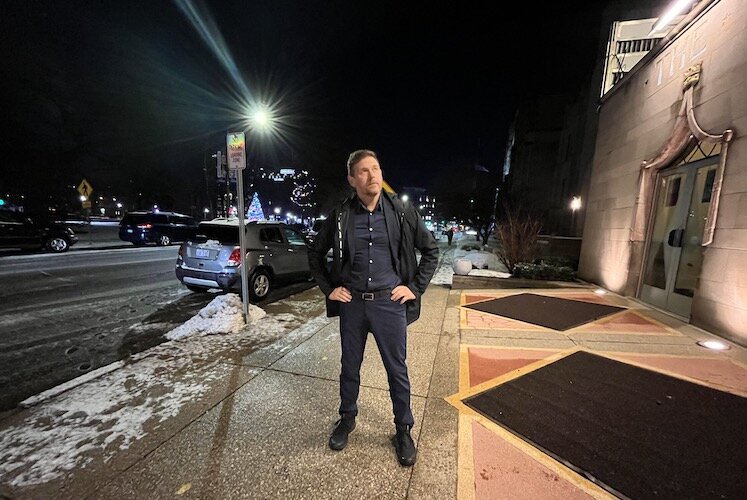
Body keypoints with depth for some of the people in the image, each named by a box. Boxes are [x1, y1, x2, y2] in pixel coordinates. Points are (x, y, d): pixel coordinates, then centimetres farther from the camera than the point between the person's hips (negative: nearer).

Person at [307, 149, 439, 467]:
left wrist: (415, 287, 0)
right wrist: (329, 288, 3)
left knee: (397, 370, 13)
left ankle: (403, 431, 37)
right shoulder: (340, 216, -3)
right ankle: (347, 420, 44)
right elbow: (315, 255, 10)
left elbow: (430, 250, 6)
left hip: (390, 303, -1)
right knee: (350, 367, 18)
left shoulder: (403, 213, -4)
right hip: (352, 304, 1)